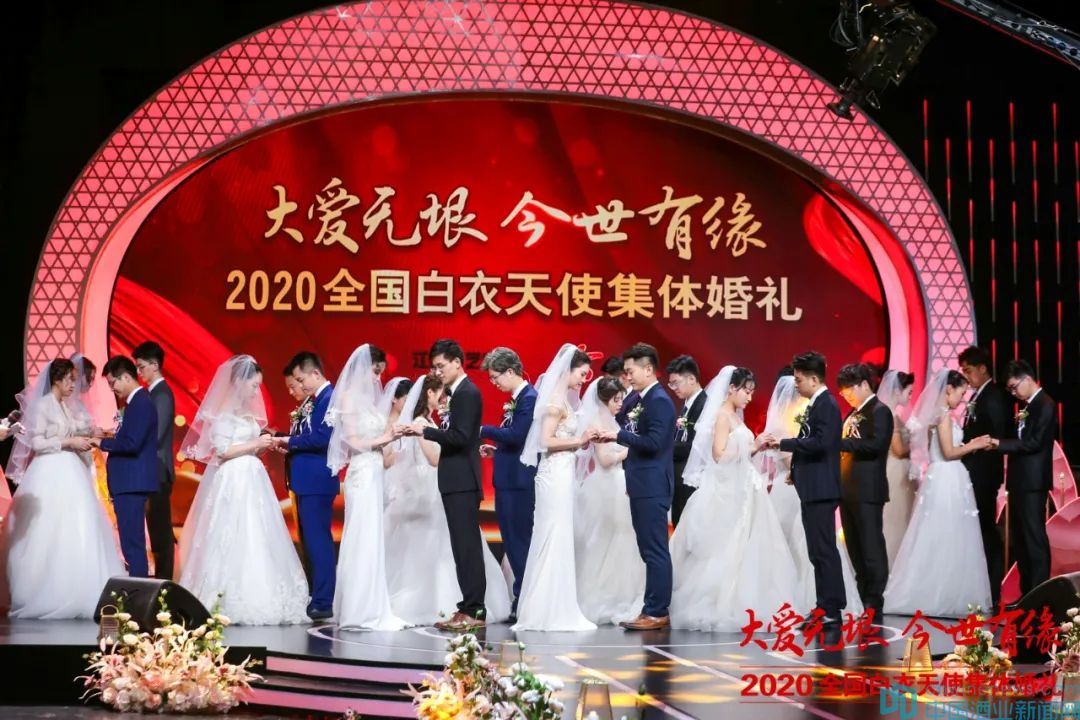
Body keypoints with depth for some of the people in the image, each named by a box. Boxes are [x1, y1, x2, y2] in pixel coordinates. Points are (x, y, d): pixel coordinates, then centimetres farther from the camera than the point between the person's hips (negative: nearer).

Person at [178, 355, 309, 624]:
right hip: (231, 483, -8)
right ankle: (227, 603, -5)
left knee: (257, 541, 4)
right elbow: (222, 451, -15)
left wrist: (263, 446, 4)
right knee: (231, 541, -8)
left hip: (252, 482, 8)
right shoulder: (222, 412, -8)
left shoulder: (247, 412, 14)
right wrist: (256, 444, -13)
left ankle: (254, 601, 5)